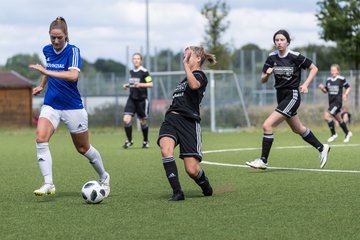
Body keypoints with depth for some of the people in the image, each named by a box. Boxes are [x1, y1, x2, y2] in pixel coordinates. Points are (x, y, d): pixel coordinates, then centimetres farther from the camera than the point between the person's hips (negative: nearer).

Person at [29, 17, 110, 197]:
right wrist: (42, 85, 24)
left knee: (83, 148, 9)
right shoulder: (47, 50, 3)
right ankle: (48, 184, -24)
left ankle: (104, 178, 34)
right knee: (40, 138, -22)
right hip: (50, 105, 4)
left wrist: (46, 71, -34)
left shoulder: (72, 51, -15)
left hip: (72, 107, -4)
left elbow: (73, 75, -32)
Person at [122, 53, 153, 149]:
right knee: (126, 119, -10)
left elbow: (150, 84, -13)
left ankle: (146, 141, 26)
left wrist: (140, 84, -25)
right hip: (132, 99, 5)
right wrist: (127, 85, 7)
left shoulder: (144, 72, -9)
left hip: (142, 99, -5)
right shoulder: (131, 71, 10)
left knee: (143, 122, 6)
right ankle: (129, 140, 5)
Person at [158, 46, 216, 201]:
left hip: (189, 122, -7)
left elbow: (194, 85, -25)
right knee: (166, 150, -27)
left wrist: (186, 64, -20)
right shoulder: (186, 78, 26)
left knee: (192, 170, -10)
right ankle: (177, 192, -23)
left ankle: (206, 187, 23)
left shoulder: (200, 75, 1)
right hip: (171, 119, 7)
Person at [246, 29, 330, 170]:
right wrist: (267, 74, -16)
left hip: (292, 96, -7)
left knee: (267, 125, -17)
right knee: (298, 129, 21)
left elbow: (314, 69, -1)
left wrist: (305, 84, -12)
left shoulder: (295, 57, -13)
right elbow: (263, 80, 5)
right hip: (281, 96, 7)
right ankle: (322, 148, 40)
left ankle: (263, 161, -9)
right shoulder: (272, 58, 1)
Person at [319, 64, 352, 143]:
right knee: (339, 119, 17)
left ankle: (333, 134, -4)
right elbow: (326, 91, 16)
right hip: (331, 102, 7)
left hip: (338, 101, -7)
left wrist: (345, 95, -11)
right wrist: (322, 88, -4)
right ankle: (347, 133, 36)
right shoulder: (328, 80, 7)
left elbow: (348, 87, 4)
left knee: (327, 116, -19)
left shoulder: (341, 79, -8)